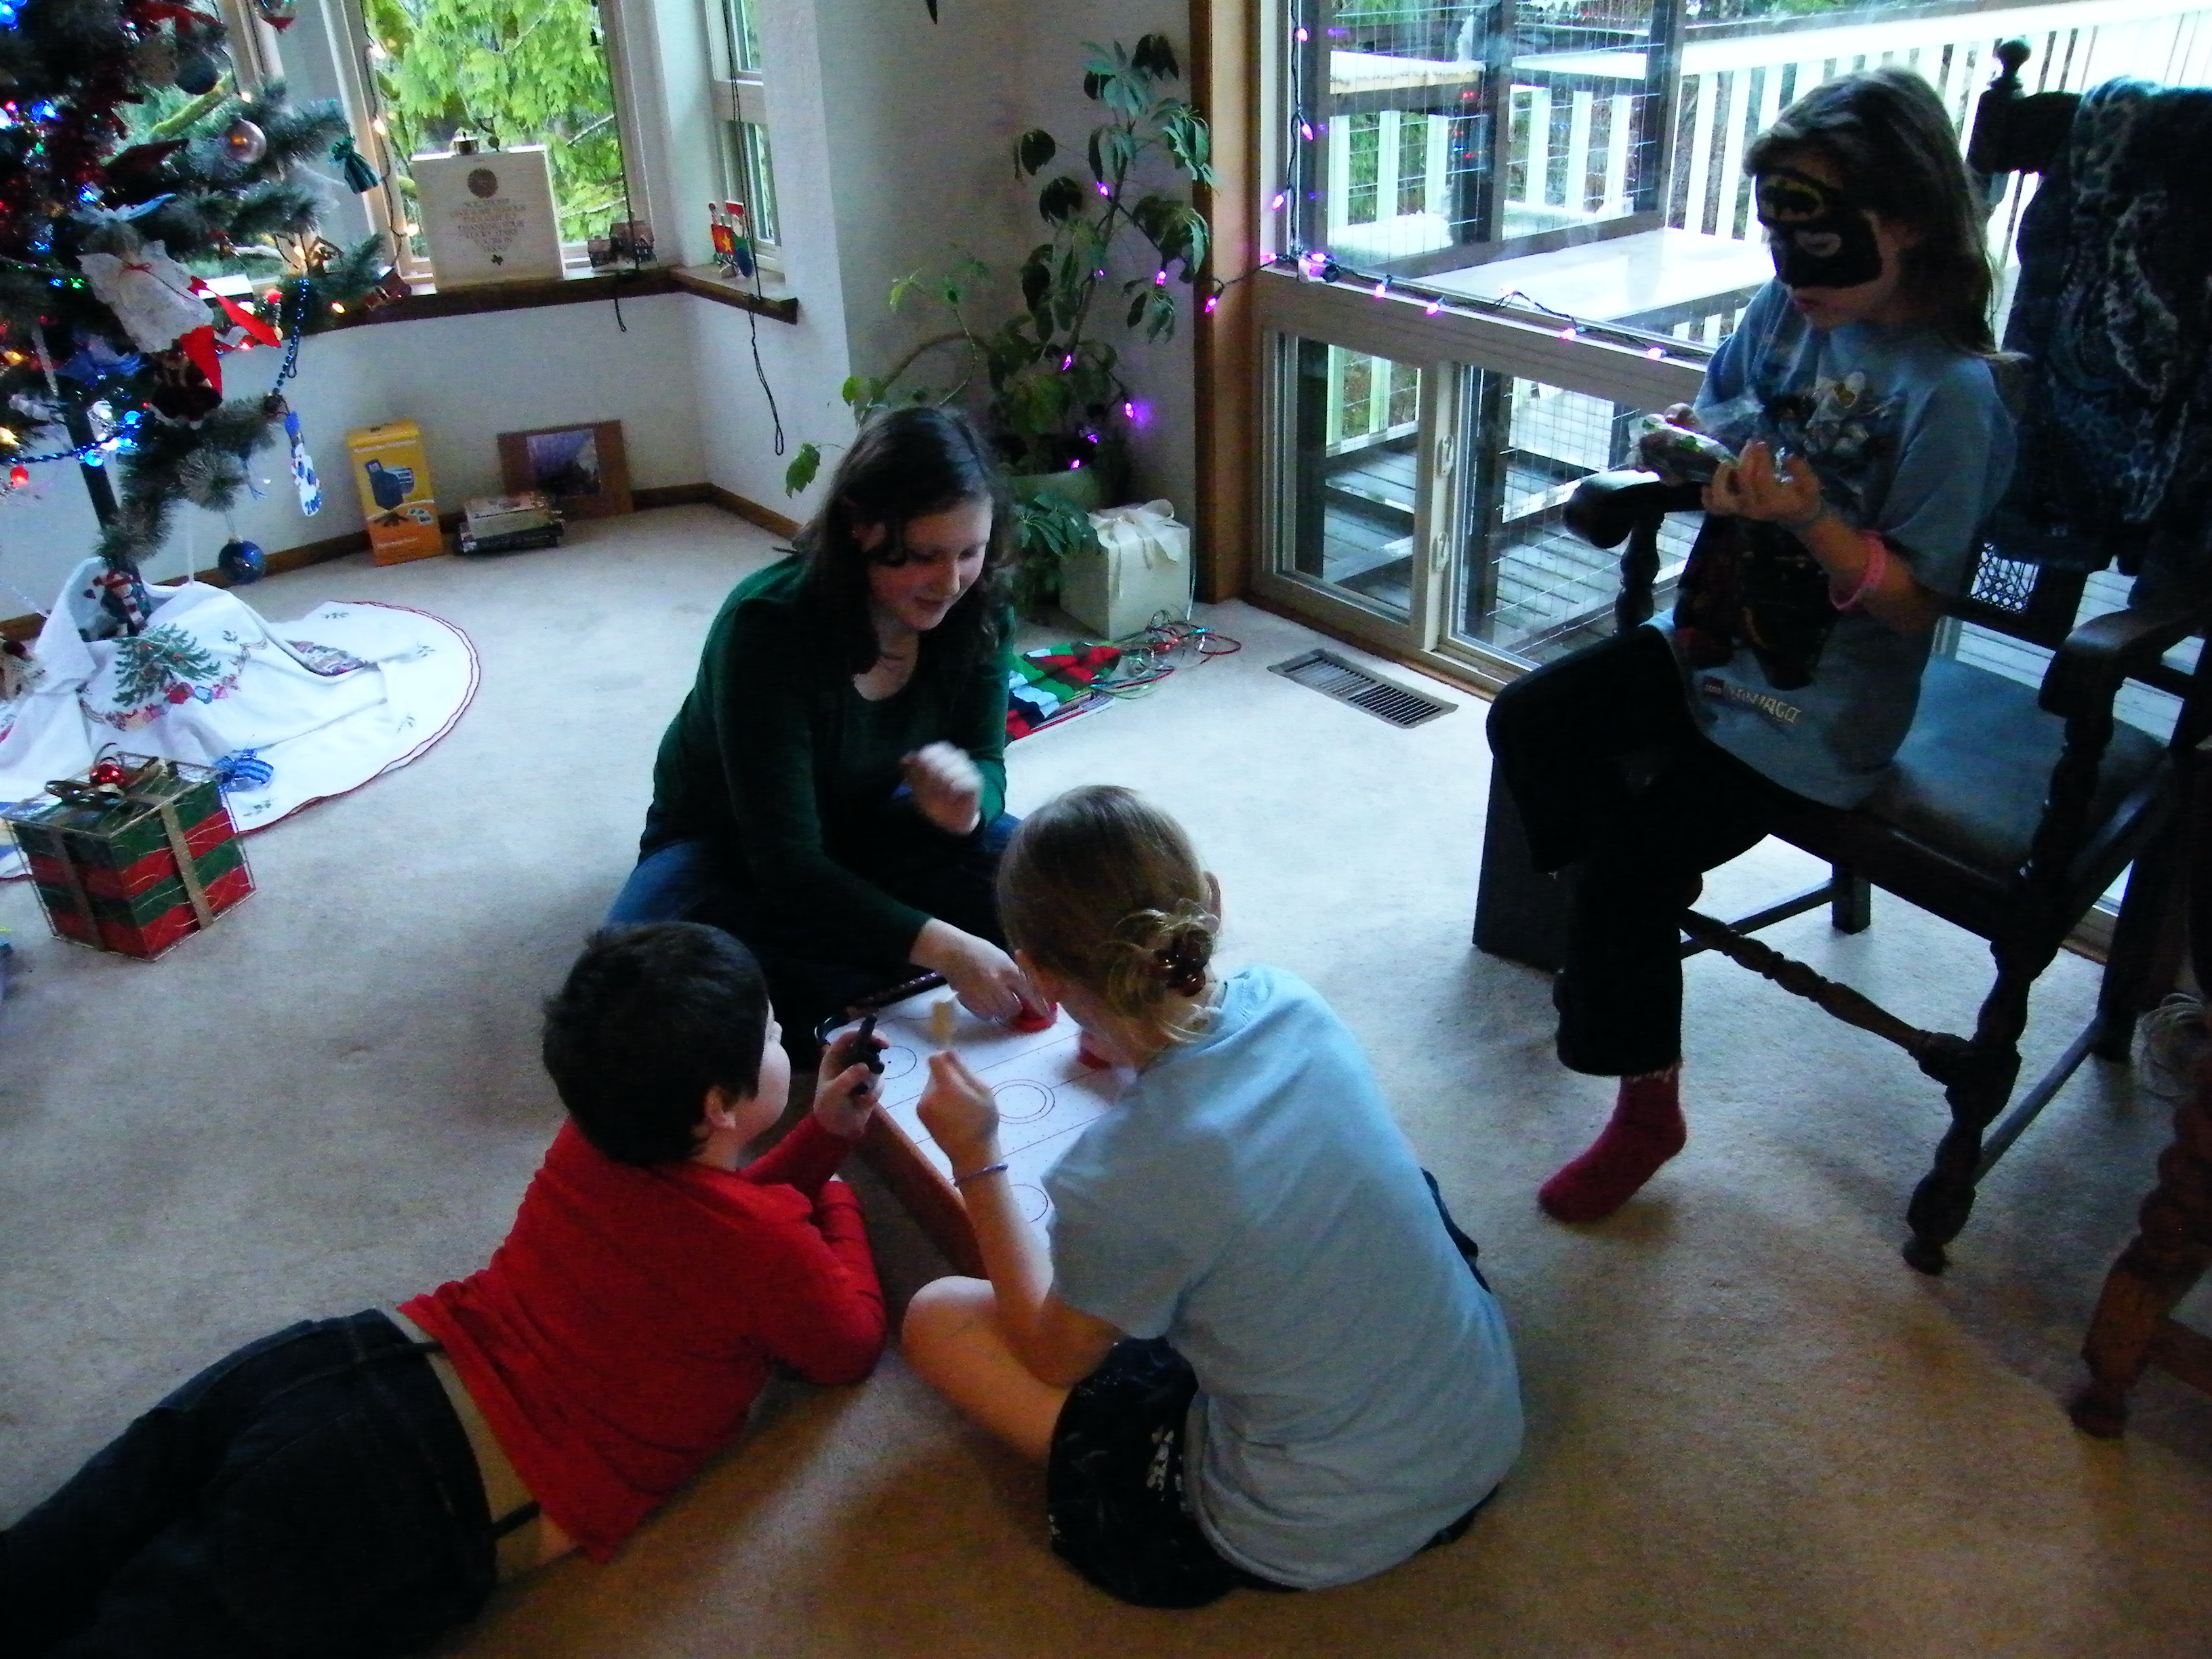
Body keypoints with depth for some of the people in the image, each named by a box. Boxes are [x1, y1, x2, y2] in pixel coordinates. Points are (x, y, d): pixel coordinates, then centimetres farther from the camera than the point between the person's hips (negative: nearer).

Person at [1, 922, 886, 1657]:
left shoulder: (592, 1140, 11)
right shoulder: (767, 1241, -10)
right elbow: (850, 1346, 11)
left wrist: (821, 1133, 25)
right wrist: (835, 1197, 23)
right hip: (416, 1503, -7)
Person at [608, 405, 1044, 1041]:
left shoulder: (974, 611, -18)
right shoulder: (767, 624, -33)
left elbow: (987, 761, -8)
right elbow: (786, 862, -36)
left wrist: (967, 800, -35)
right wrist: (943, 948, -46)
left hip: (866, 828, 4)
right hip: (730, 845, -3)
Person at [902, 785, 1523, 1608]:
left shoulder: (1115, 1183, -29)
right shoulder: (1290, 1002, -14)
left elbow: (1055, 1361, -6)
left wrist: (976, 1161, -3)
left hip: (1322, 1539, -6)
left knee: (939, 1318, 2)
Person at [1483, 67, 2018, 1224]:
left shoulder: (1950, 394, -21)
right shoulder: (1787, 313, -1)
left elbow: (1910, 605, -19)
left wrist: (1810, 521, -34)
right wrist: (1687, 447, -6)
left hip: (1818, 709, -8)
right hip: (1716, 638, 8)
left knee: (1632, 859, -15)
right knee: (1527, 722, 2)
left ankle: (1645, 1110, 6)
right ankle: (1612, 938, 21)